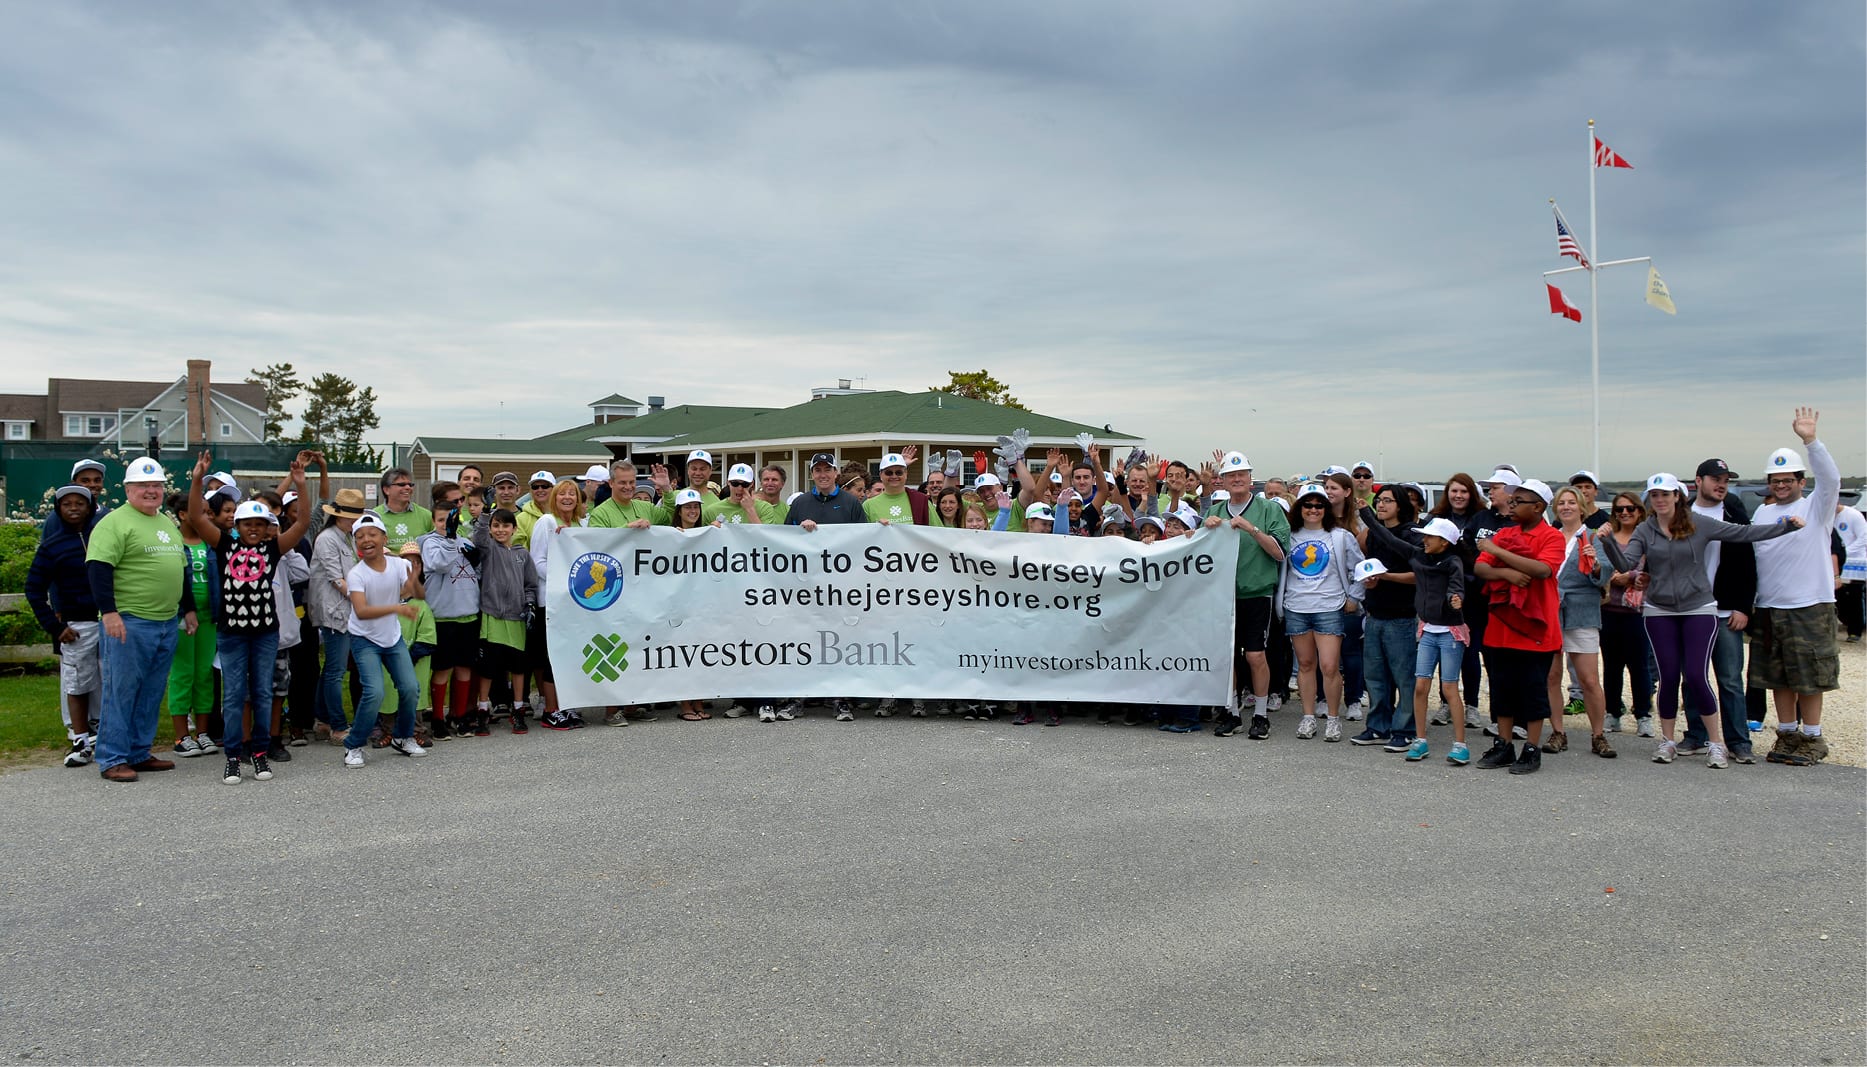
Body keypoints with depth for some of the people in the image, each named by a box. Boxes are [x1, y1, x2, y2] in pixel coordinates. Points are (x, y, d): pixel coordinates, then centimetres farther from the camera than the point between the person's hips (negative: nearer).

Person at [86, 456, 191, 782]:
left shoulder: (168, 523, 18)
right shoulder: (115, 523, -7)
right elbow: (98, 568, -16)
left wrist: (188, 607, 23)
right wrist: (109, 611, -22)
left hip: (167, 623, 8)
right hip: (128, 622, -8)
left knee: (151, 694, 12)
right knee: (121, 691, -3)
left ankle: (139, 753, 20)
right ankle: (112, 759, 3)